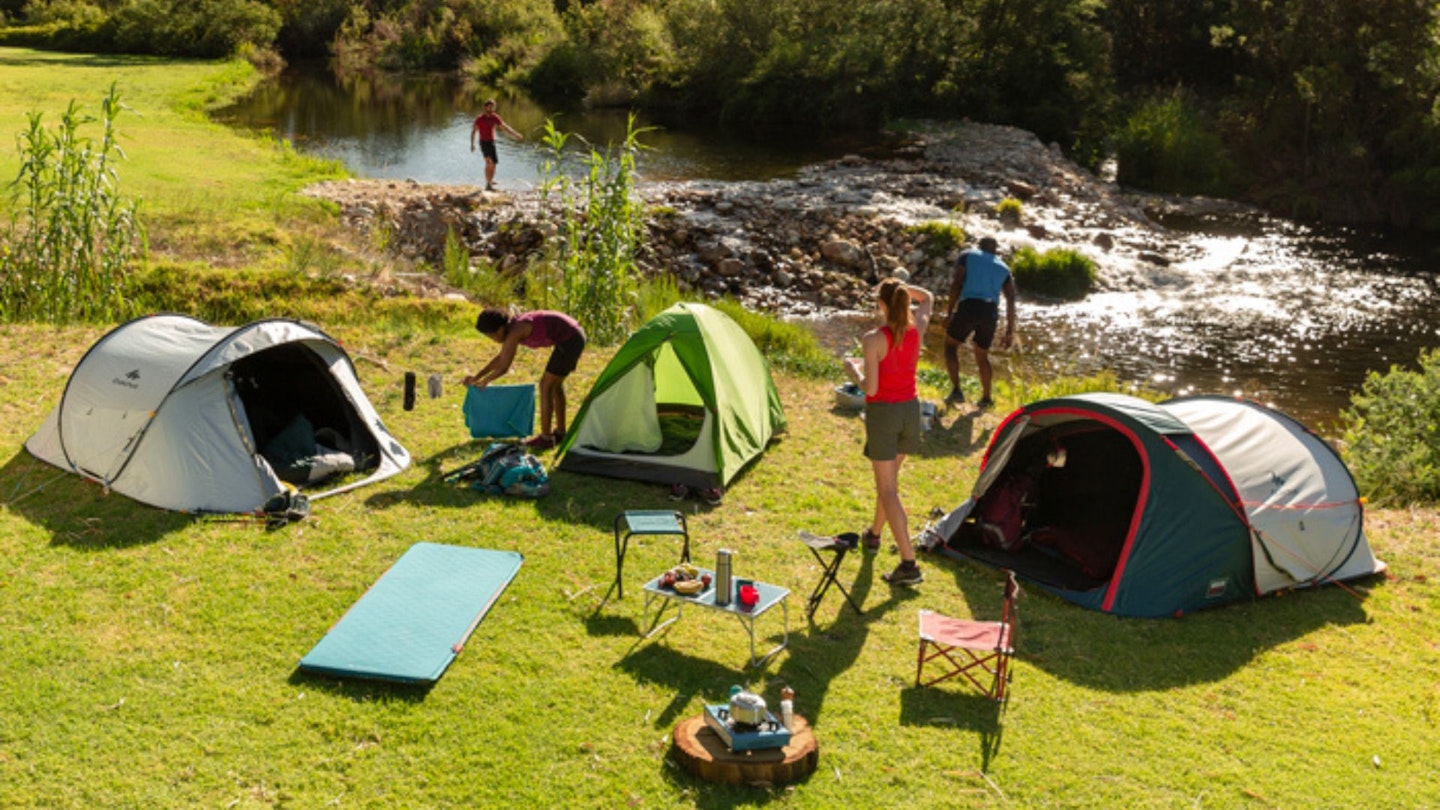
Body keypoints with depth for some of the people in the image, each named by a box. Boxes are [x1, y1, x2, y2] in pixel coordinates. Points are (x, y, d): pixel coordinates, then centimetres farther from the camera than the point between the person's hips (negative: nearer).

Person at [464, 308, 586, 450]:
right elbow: (500, 358, 22)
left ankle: (545, 437, 2)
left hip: (570, 340, -10)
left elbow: (503, 368, -14)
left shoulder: (514, 333, -17)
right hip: (575, 335, 10)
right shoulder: (512, 326, 11)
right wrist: (476, 376, 22)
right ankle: (560, 433, 30)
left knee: (546, 385, -3)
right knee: (555, 384, 20)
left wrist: (484, 381, 3)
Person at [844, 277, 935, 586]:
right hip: (910, 410, 6)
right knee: (889, 477, 25)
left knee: (887, 489, -3)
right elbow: (928, 298, 21)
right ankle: (874, 534, 45)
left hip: (882, 412, -6)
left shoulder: (873, 339, -19)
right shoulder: (917, 328, -2)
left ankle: (909, 564, -10)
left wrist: (853, 370, -1)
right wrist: (901, 286, 12)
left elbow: (870, 388, -19)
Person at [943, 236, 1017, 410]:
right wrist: (1009, 332, 11)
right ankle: (986, 398, 29)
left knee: (950, 345, 16)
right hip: (991, 313, 3)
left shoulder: (967, 256, 15)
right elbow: (1011, 301, 11)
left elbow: (956, 284, 0)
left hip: (968, 307, -3)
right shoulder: (1004, 268, 22)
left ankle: (956, 390, 2)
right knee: (982, 355, 22)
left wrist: (949, 313, -1)